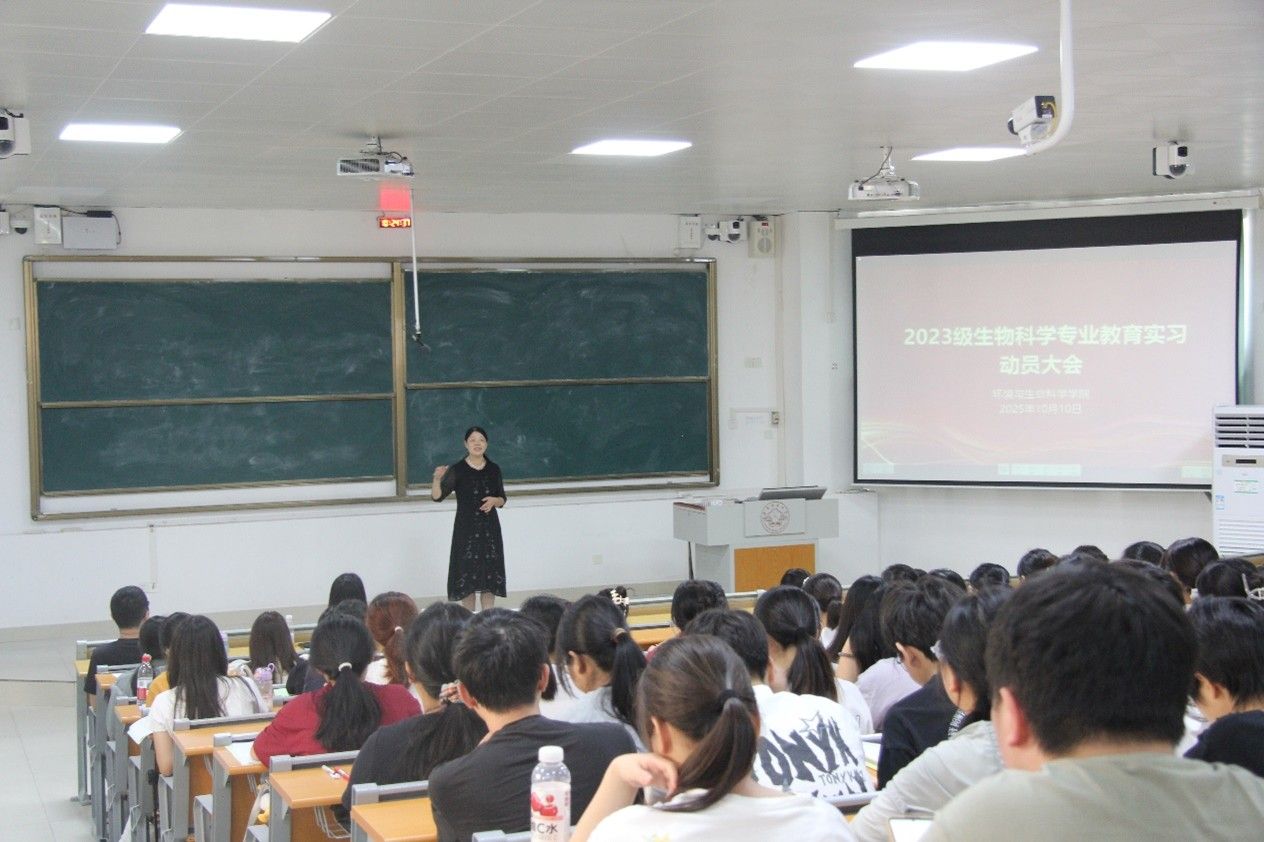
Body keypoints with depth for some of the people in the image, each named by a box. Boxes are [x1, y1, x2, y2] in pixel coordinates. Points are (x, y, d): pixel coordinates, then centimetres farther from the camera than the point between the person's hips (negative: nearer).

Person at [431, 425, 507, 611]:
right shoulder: (457, 470, -5)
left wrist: (494, 501, -10)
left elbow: (502, 500, 12)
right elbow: (437, 496, -12)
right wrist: (437, 479, -31)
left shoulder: (494, 469, 5)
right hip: (466, 529, -3)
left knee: (490, 575, 2)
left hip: (489, 528, 3)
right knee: (467, 575, -2)